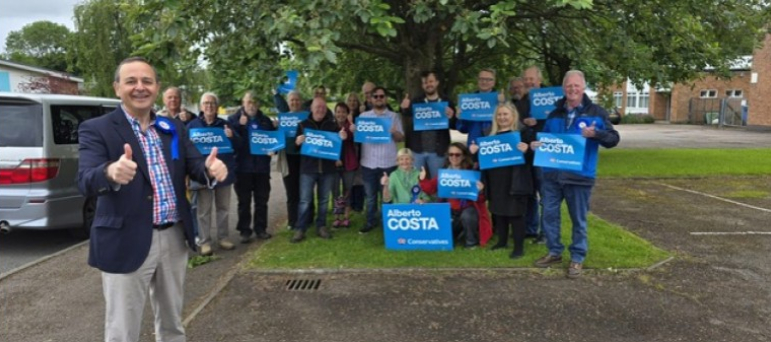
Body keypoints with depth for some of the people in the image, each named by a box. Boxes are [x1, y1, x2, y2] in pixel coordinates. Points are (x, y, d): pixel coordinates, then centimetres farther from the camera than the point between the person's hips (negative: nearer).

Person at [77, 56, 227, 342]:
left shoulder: (173, 128, 8)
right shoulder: (96, 130, -7)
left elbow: (196, 166, -3)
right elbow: (86, 182, -21)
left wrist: (212, 169, -27)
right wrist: (111, 172, -45)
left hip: (174, 239, 5)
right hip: (127, 244, -4)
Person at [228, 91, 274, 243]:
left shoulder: (265, 120, 11)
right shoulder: (234, 119, 1)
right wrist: (239, 125, -21)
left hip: (262, 166, 3)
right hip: (243, 167, -3)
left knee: (262, 200, 9)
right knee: (244, 201, 4)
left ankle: (260, 229, 19)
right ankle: (244, 231, 12)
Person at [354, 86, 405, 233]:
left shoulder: (394, 116, 6)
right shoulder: (363, 116, 11)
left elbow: (401, 138, 2)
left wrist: (394, 132, -18)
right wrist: (353, 131, -14)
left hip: (388, 163, -1)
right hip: (368, 162, 2)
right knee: (370, 195, 9)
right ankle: (371, 221, 20)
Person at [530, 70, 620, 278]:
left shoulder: (596, 112, 0)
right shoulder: (555, 114, 13)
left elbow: (613, 139, -5)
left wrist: (596, 134, -24)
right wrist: (536, 145, -1)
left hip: (580, 176, -4)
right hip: (552, 174, 4)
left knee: (578, 219, 6)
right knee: (549, 214, 9)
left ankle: (577, 258, 19)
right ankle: (554, 252, 24)